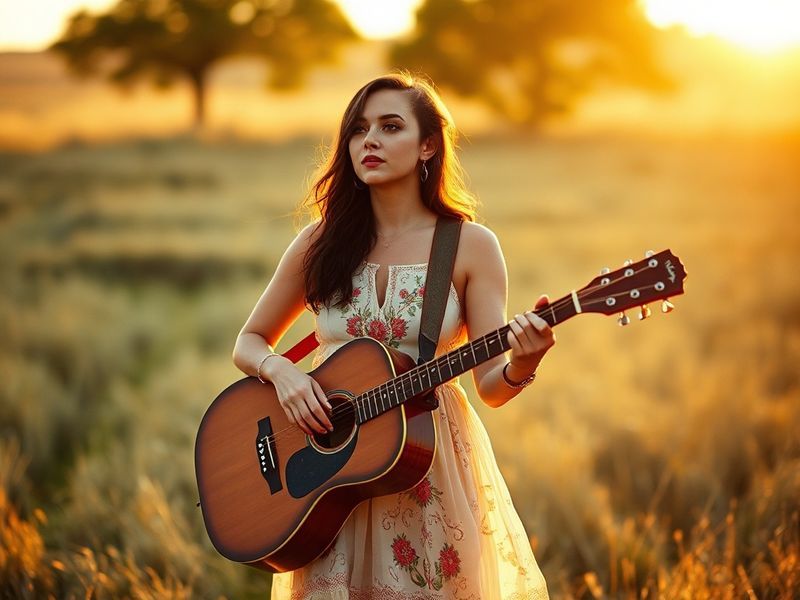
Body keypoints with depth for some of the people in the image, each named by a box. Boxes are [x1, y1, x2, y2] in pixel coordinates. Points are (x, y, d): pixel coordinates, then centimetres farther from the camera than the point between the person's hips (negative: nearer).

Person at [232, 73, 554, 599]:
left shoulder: (471, 246, -4)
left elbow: (491, 386, -7)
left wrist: (522, 363, -28)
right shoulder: (320, 243, 1)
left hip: (435, 464, -1)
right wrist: (281, 370, -11)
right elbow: (250, 342, 9)